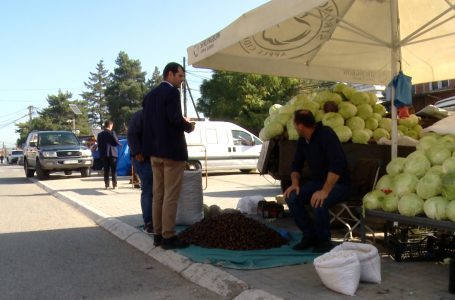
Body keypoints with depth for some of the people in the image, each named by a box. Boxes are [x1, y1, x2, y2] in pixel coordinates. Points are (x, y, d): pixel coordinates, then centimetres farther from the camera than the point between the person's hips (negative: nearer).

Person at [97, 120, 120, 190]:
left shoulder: (100, 134, 7)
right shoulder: (112, 132, -7)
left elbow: (99, 145, 8)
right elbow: (117, 142, -9)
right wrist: (119, 143, 12)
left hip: (104, 154, 4)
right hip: (112, 153, -4)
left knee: (106, 170, 7)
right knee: (113, 170, 1)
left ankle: (106, 185, 5)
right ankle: (114, 185, -2)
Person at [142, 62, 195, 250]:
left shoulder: (150, 95, 14)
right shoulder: (172, 92, -11)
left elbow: (148, 121, 14)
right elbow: (175, 119, -22)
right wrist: (189, 126, -3)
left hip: (155, 150, 8)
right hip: (172, 150, -8)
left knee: (158, 194, 12)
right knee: (170, 196, -4)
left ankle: (158, 234, 18)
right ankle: (168, 236, -1)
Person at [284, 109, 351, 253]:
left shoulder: (326, 135, -21)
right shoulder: (302, 140, 4)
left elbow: (337, 165, -31)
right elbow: (296, 165, 11)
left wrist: (325, 191, -36)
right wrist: (295, 183, -8)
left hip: (338, 183, -7)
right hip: (317, 182, 8)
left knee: (318, 202, -35)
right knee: (291, 197, -16)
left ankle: (324, 241, -10)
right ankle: (310, 235, 0)